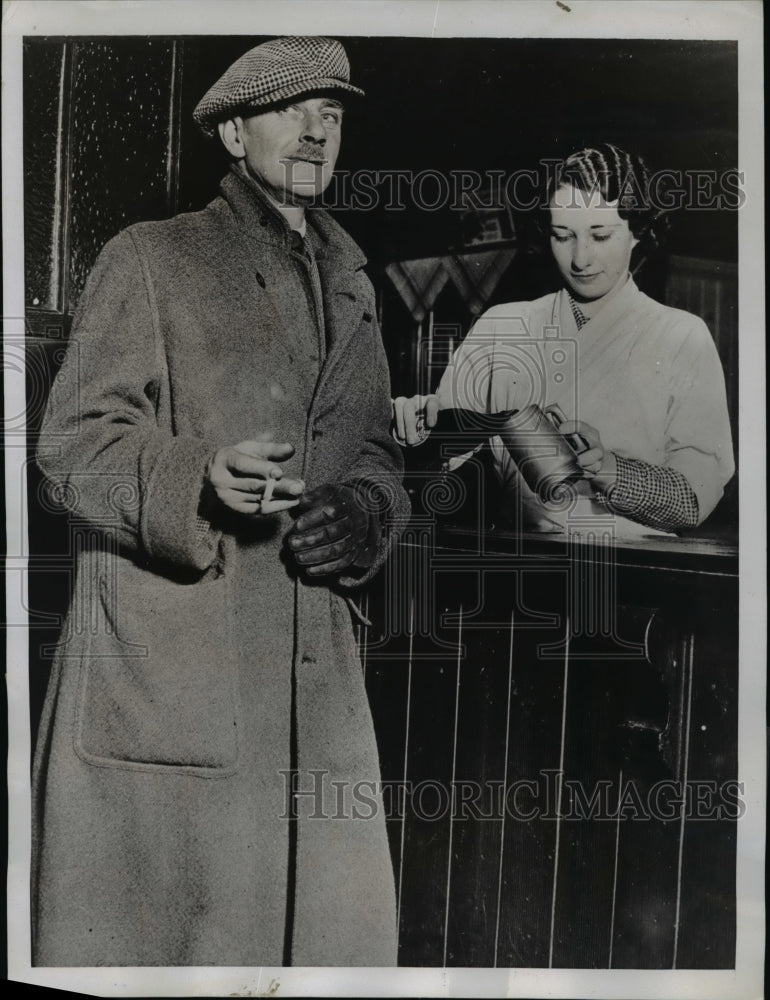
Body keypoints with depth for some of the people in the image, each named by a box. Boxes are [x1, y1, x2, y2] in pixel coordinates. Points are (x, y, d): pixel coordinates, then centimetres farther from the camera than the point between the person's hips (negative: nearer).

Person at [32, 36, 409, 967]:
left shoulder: (349, 284, 20)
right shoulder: (149, 259, 3)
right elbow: (73, 443, -3)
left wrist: (361, 514, -4)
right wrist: (197, 481, -21)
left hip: (313, 672, 5)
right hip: (161, 666, -4)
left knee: (336, 923, 10)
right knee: (140, 926, 5)